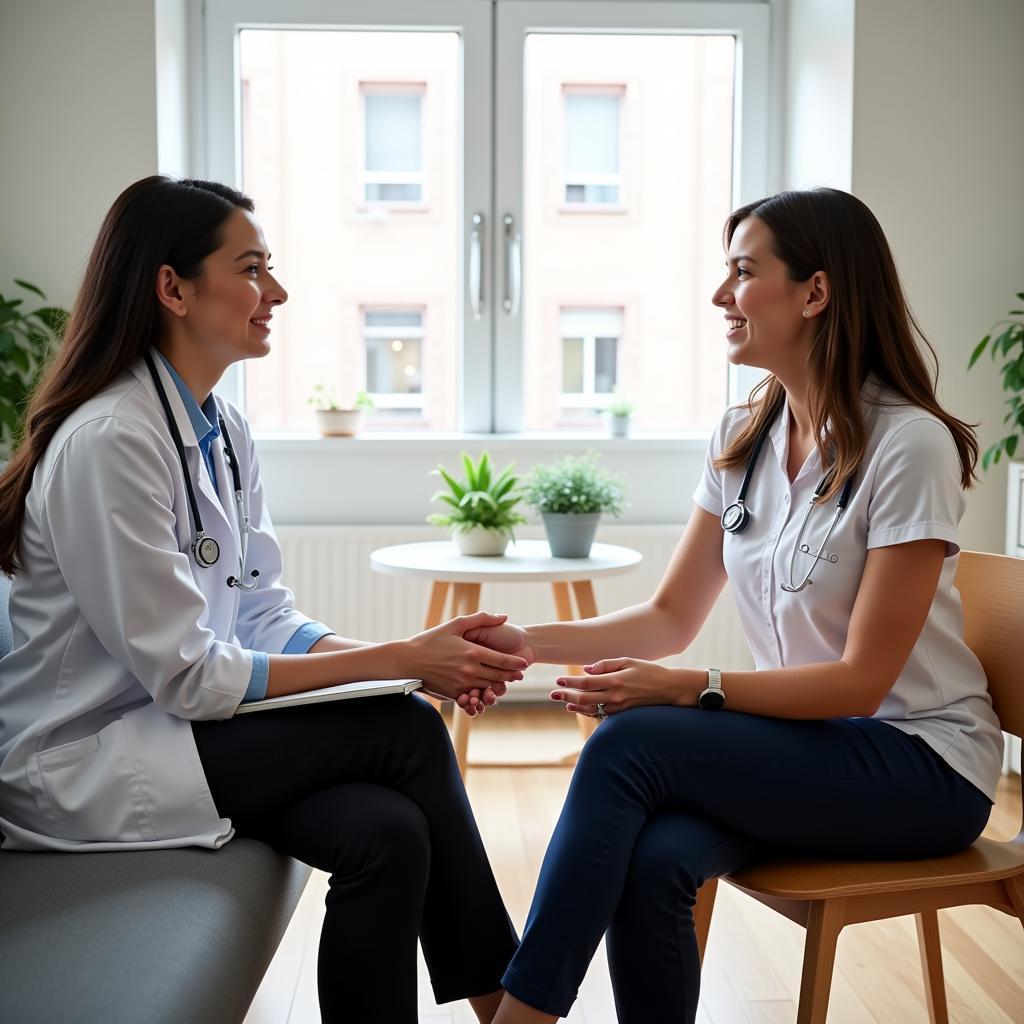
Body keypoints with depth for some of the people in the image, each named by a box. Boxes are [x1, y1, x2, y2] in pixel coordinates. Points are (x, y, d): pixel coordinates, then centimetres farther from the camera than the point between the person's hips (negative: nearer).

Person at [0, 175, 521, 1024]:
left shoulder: (224, 431, 5)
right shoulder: (109, 439, -21)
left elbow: (265, 616, 3)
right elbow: (185, 675, -23)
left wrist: (420, 659, -13)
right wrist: (402, 660, -22)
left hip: (172, 724, 7)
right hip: (83, 763, -7)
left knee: (389, 830, -19)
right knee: (405, 732, -17)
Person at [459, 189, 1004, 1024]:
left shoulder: (909, 444, -16)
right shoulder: (742, 438, 4)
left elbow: (861, 680, -17)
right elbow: (672, 618, 6)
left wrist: (690, 689, -28)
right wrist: (533, 642, -8)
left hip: (919, 762, -5)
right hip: (802, 738, 5)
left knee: (628, 746, -26)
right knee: (650, 863, -27)